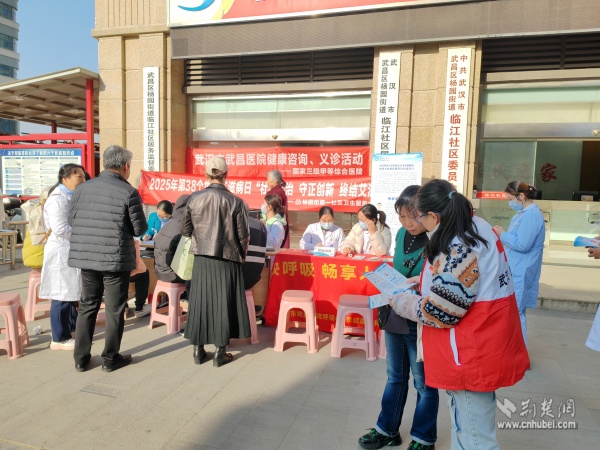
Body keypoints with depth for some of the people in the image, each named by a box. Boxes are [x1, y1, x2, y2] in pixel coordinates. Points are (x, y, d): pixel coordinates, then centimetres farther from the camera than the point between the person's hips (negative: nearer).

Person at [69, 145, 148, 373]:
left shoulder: (83, 187, 1)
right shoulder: (129, 192, -13)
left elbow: (72, 219, 8)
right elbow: (140, 229, -9)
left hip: (86, 256, 5)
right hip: (116, 259, -5)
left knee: (87, 306, 17)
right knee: (114, 310, 9)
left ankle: (81, 358, 25)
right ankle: (111, 358, 20)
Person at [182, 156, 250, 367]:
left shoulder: (194, 198, -4)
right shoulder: (236, 202, -12)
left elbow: (185, 230, 4)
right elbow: (243, 236, -6)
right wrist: (241, 257, 10)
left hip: (201, 259, 3)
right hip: (226, 259, -2)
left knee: (200, 301, 13)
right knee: (223, 303, 8)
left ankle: (198, 349, 22)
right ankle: (220, 352, 15)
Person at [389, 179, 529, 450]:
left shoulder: (456, 248, -25)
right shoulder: (476, 227, 6)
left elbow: (440, 312, -22)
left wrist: (400, 301, -8)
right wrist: (423, 281, 14)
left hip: (472, 355, -10)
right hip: (482, 344, 10)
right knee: (466, 425, 23)